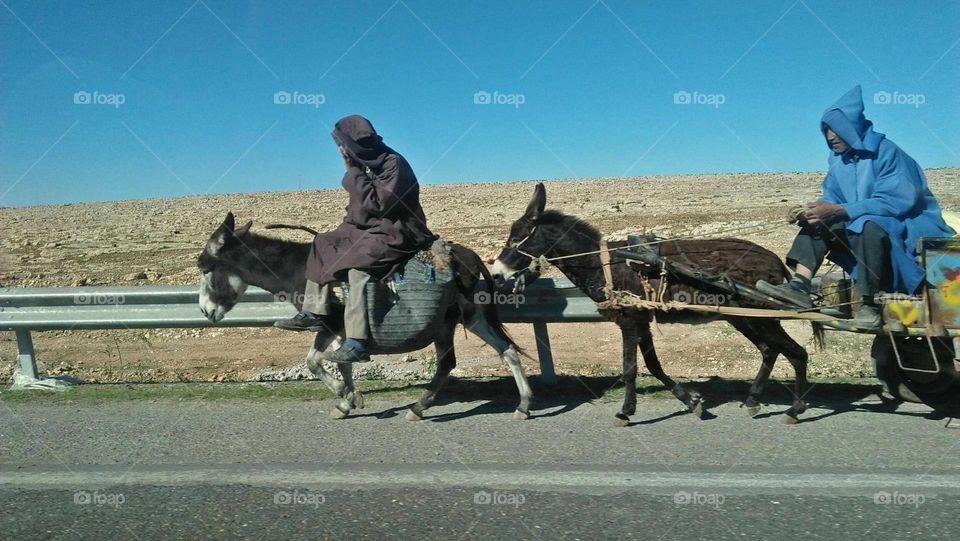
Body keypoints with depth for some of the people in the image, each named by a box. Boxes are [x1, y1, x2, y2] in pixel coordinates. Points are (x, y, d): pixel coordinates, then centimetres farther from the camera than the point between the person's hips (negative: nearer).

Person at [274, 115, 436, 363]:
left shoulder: (394, 164, -15)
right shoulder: (366, 164, 11)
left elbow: (377, 203, -25)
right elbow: (359, 207, 19)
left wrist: (353, 173, -20)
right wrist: (345, 227, 7)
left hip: (397, 233, -10)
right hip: (367, 229, 10)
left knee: (359, 265, -32)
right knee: (323, 245, 7)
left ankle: (357, 344, -35)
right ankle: (316, 312, 5)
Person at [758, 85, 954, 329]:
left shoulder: (886, 151, -18)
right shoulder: (838, 158, 3)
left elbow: (894, 202, -25)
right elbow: (832, 199, 3)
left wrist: (838, 210, -31)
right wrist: (806, 212, -19)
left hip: (908, 225, -7)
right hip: (860, 225, 8)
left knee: (869, 225, -37)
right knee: (817, 222, -7)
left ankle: (869, 302, -29)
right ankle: (800, 284, -27)